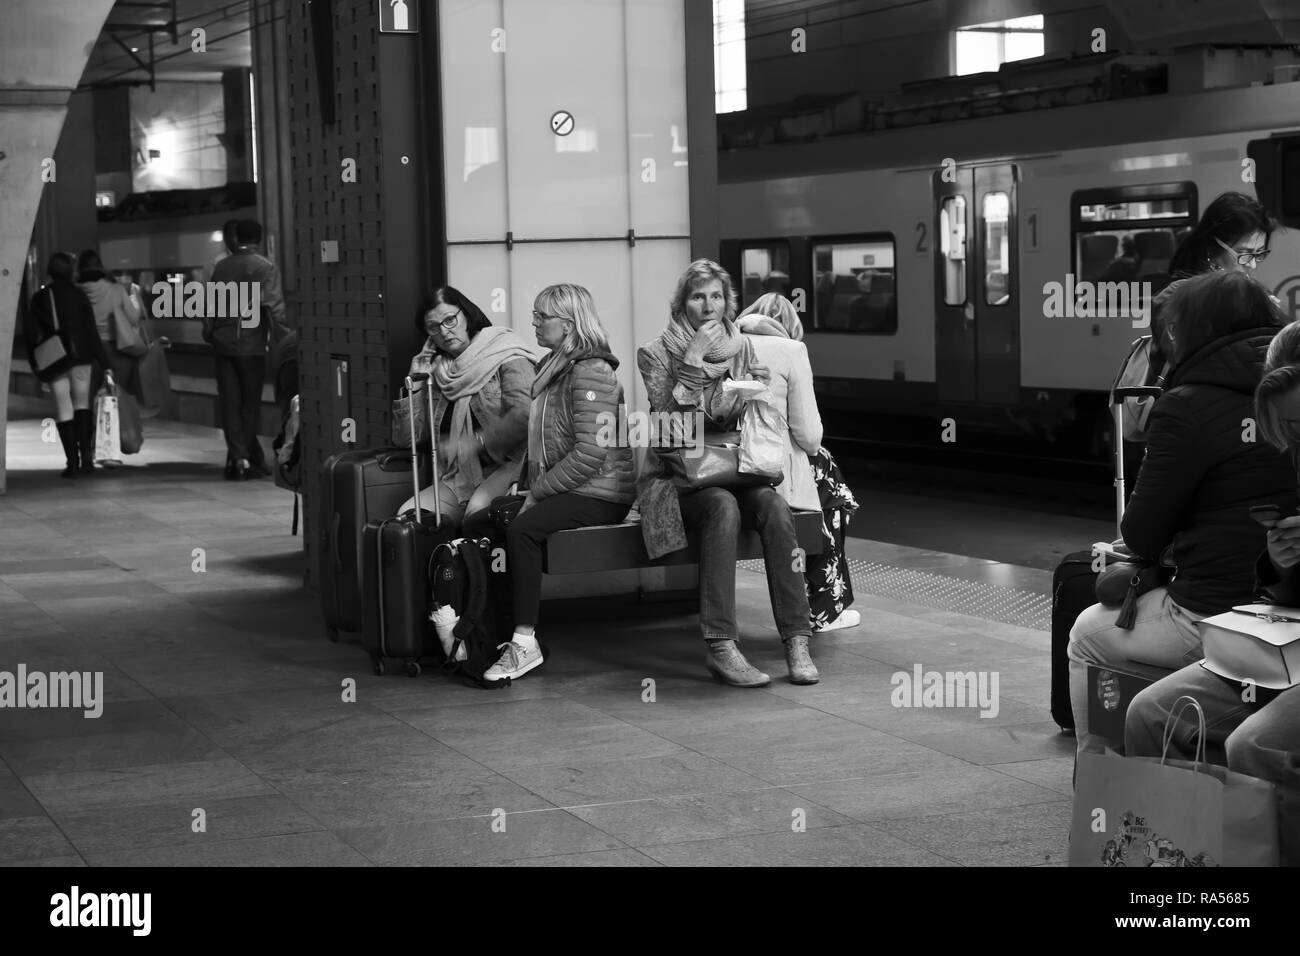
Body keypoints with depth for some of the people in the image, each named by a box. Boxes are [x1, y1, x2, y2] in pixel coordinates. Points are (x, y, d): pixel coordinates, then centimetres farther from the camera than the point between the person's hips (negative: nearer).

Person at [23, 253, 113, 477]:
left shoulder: (40, 297, 0)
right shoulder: (78, 296, -1)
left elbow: (31, 330, -4)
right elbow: (91, 332, -3)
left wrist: (36, 364, 1)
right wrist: (105, 364, -2)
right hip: (80, 357, 0)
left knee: (63, 409, 4)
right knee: (82, 404, 14)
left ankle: (72, 462, -3)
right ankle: (86, 455, 3)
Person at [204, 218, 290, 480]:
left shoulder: (221, 267, 8)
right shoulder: (265, 267, -7)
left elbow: (210, 304, 10)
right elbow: (273, 306, -14)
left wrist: (209, 335, 18)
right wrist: (282, 339, -8)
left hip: (222, 343, 4)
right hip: (251, 344, -4)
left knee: (230, 403, 6)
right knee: (250, 403, 6)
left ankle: (239, 458, 3)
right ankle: (245, 458, 4)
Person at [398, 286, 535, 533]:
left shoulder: (506, 358, -3)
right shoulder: (434, 370, 17)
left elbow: (524, 416, -20)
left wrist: (478, 442, -19)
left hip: (505, 466, -6)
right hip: (457, 478, 6)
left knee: (478, 513, -35)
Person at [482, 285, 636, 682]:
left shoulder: (591, 372, -13)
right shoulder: (551, 368, 17)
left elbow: (592, 452, -21)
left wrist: (538, 491, -16)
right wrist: (528, 484, 5)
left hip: (599, 493, -9)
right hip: (563, 487, 9)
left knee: (521, 529, -28)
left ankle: (525, 643, -25)